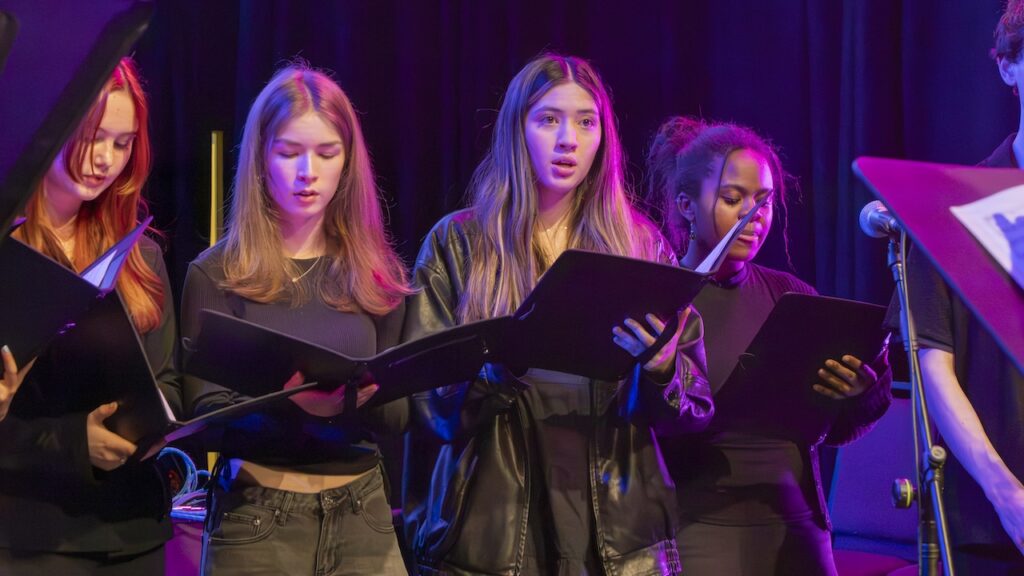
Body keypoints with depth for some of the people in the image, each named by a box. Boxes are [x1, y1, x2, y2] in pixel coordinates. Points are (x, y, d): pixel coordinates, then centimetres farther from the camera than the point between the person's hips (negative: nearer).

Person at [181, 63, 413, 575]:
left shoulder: (377, 274, 7)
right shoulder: (217, 275, -2)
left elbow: (398, 415, 6)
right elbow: (207, 416, -8)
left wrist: (367, 397, -16)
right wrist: (289, 404, -26)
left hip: (361, 512, 3)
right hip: (257, 515, -3)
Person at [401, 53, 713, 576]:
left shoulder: (640, 243, 7)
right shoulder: (457, 243, 2)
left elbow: (696, 406, 4)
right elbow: (431, 402, -3)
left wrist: (663, 369, -16)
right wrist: (500, 364, -21)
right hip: (491, 531, -1)